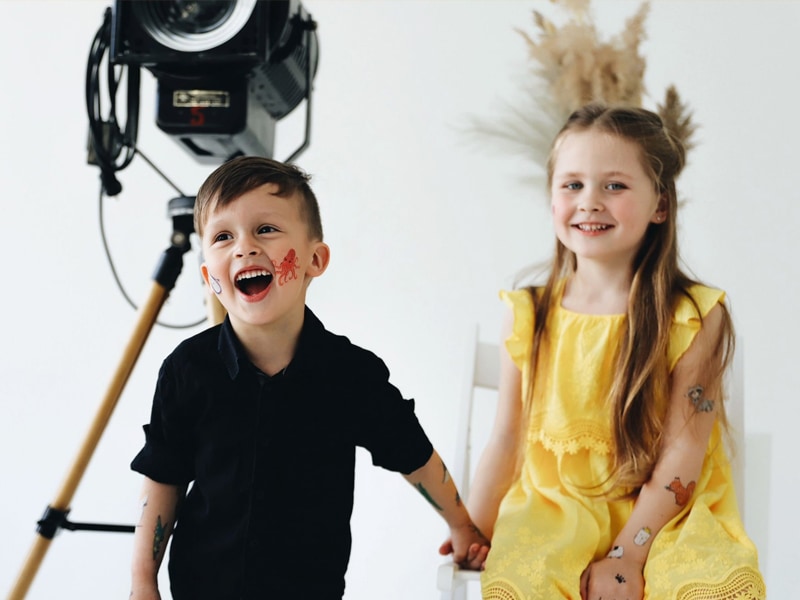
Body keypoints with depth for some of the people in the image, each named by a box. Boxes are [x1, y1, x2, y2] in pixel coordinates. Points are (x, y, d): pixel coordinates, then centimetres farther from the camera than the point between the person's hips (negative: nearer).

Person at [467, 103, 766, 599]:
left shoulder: (693, 317, -5)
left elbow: (681, 451, -8)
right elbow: (508, 437, 7)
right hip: (553, 507, 1)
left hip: (663, 514, -1)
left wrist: (626, 557, -14)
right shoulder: (528, 316, 2)